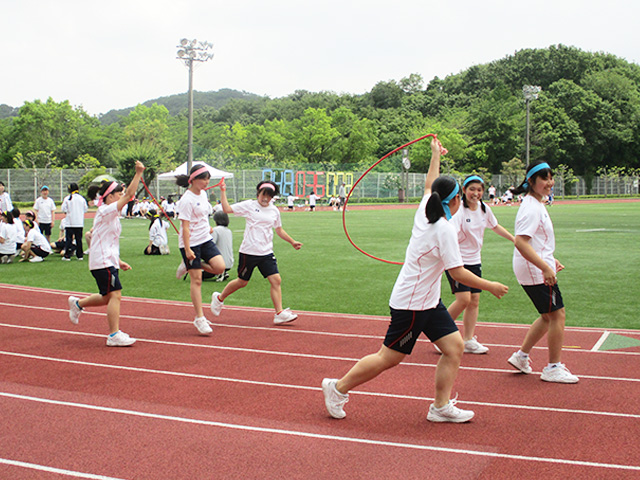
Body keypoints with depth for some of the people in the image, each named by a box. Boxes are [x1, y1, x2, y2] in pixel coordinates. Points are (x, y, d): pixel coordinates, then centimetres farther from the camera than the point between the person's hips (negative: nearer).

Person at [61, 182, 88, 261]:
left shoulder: (67, 198, -8)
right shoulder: (82, 198, 2)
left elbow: (63, 209, -6)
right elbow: (85, 209, 8)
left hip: (70, 223, -3)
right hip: (80, 223, 3)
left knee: (68, 239, 1)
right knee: (79, 239, 9)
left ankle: (67, 256, -1)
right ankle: (80, 255, 10)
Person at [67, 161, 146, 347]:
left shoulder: (111, 215, 18)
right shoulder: (106, 211, -11)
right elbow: (129, 195, -22)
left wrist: (118, 261, 19)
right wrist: (138, 173, -22)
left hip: (108, 260, 10)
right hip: (103, 262, -10)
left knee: (108, 297, 14)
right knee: (114, 295, -11)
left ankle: (77, 303, 32)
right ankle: (114, 335, -9)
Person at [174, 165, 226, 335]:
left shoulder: (203, 193, 7)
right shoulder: (187, 199, -17)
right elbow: (185, 226, -19)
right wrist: (187, 250, -22)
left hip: (206, 240, 7)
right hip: (191, 243, -7)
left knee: (220, 267, -11)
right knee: (196, 280, -3)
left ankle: (188, 266, 14)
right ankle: (199, 318, 5)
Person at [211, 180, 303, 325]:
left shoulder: (274, 210, 11)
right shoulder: (249, 205, -3)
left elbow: (279, 230, 23)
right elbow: (227, 209, -6)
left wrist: (292, 242, 23)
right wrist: (223, 192, -10)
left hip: (267, 253, 4)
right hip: (249, 252, -4)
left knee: (276, 280, -8)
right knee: (242, 282, 7)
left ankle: (279, 314, -6)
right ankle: (219, 298, 32)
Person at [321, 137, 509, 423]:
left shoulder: (425, 212, 1)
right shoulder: (444, 229, -22)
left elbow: (430, 185, 23)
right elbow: (458, 273, -20)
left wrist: (436, 154, 35)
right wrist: (490, 286, -8)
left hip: (429, 302, 9)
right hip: (410, 305, -9)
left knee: (454, 346, 5)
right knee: (388, 358, 1)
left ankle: (441, 407, 12)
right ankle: (337, 388, 15)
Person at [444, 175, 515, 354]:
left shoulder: (484, 209, 4)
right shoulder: (459, 210, -17)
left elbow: (496, 227, 22)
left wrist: (515, 240, 27)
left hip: (474, 261, 7)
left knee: (474, 300, 5)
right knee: (463, 299, -13)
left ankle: (469, 340, 15)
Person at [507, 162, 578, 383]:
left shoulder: (537, 204, 14)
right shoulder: (531, 208, -19)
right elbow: (520, 242, -29)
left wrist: (551, 260, 24)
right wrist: (545, 267, -30)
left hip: (537, 269, 10)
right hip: (535, 272, -10)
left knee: (548, 316, 18)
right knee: (557, 315, -2)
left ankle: (521, 356, 25)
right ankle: (553, 368, 8)